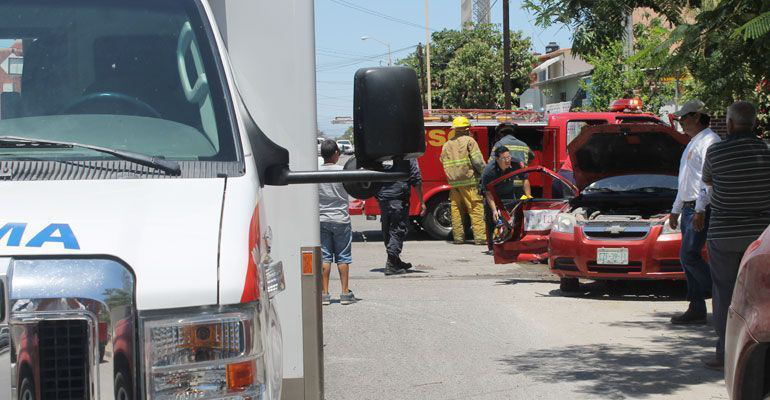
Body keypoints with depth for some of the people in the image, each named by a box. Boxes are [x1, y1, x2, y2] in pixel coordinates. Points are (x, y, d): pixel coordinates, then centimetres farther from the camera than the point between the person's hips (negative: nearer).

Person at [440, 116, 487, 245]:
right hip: (468, 181, -6)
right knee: (476, 208, -5)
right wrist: (484, 174, -1)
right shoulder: (469, 141, -3)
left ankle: (458, 236, 9)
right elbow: (478, 161, -10)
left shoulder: (446, 145, 15)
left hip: (453, 182, 6)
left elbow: (443, 162, 16)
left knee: (456, 210, 8)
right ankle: (480, 236, -9)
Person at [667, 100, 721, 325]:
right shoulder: (693, 143, 22)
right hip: (689, 208, 10)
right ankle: (697, 309, 10)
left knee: (689, 256, -15)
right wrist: (676, 210, 28)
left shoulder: (709, 141, -10)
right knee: (687, 258, 8)